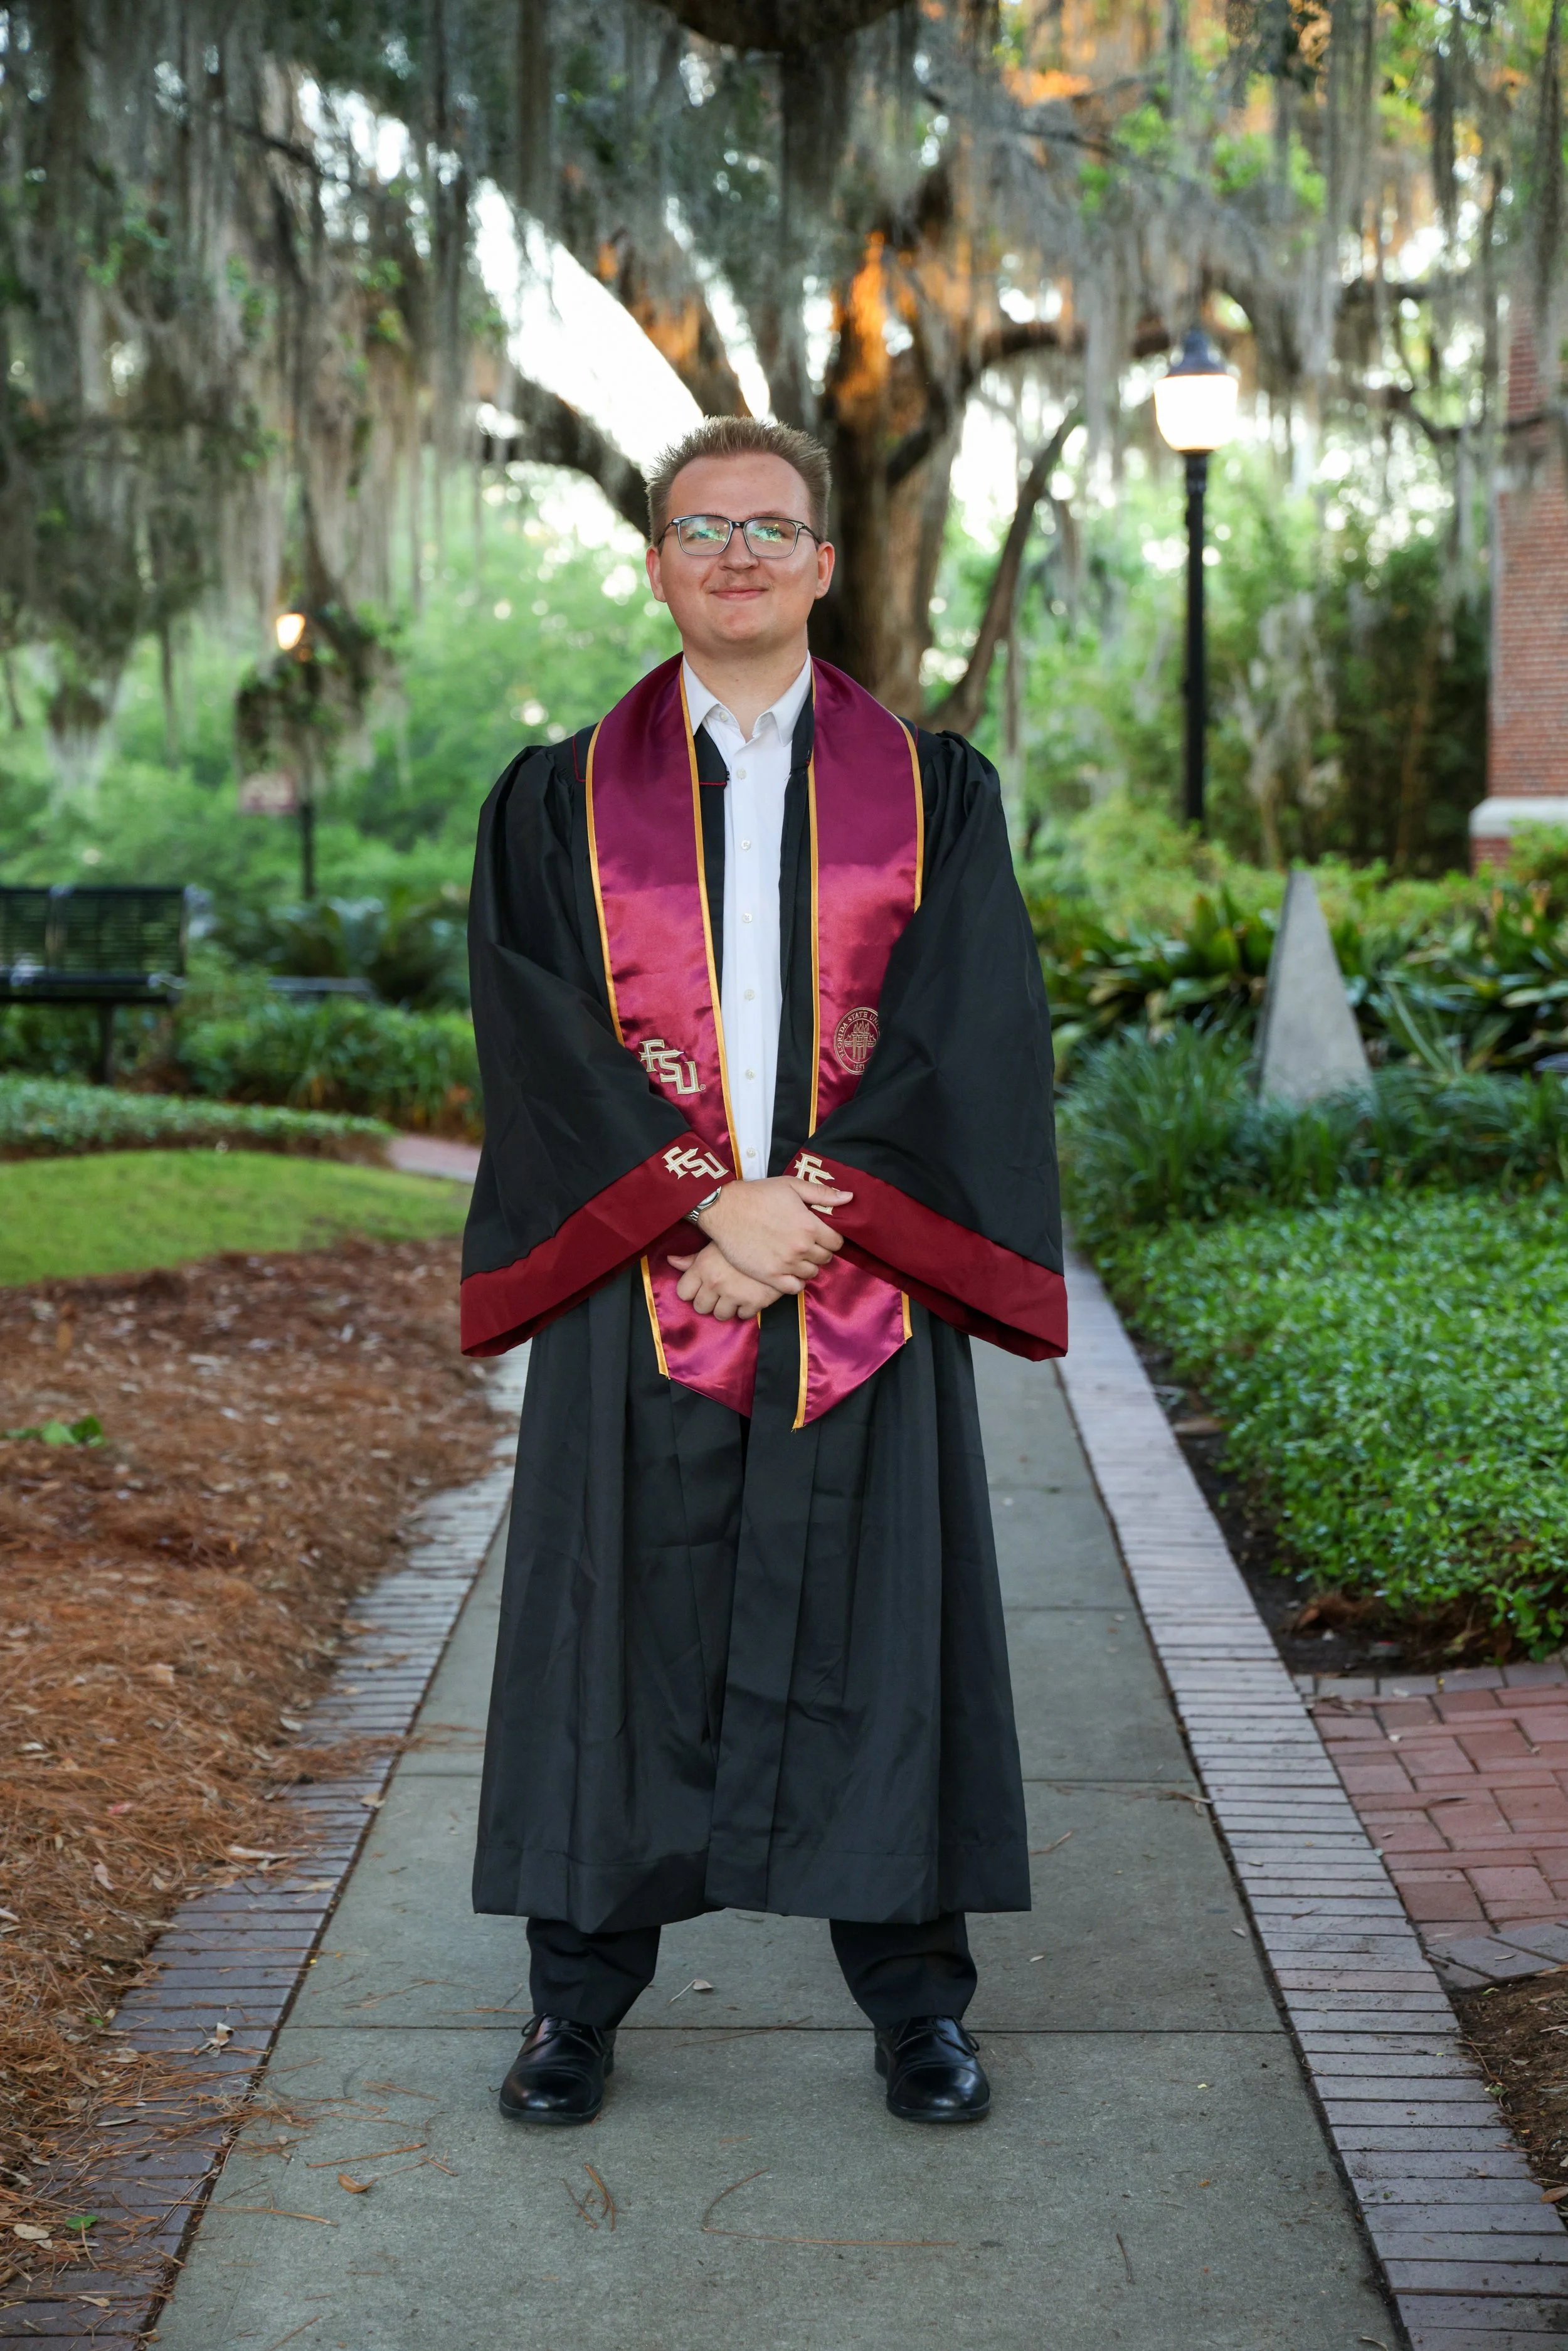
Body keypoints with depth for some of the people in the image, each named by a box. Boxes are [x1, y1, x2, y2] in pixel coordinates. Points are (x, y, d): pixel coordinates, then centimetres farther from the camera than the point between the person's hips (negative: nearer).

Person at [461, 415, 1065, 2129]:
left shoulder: (931, 788, 6)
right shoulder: (564, 800, 6)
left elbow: (967, 1029, -3)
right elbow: (548, 1040, -3)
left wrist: (821, 1199, -14)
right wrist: (706, 1206, -15)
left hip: (864, 1282, 0)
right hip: (635, 1281, 0)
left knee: (876, 1624, 5)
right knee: (622, 1627, 4)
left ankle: (912, 1997, 18)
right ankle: (580, 1995, 19)